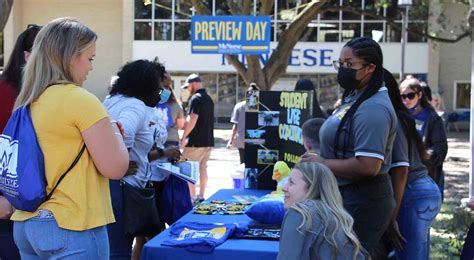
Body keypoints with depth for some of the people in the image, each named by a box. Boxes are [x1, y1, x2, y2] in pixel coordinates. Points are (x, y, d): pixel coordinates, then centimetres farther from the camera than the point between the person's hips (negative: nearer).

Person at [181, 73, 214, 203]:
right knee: (203, 167, 13)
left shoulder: (196, 98, -14)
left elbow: (192, 120, -22)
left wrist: (184, 136, -15)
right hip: (208, 141, 9)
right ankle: (201, 196, 17)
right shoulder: (209, 99, 15)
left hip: (195, 141, -9)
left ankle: (192, 196, -4)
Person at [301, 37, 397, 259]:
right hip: (346, 197, 10)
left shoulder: (373, 108, -21)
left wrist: (322, 163, -18)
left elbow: (368, 166, -28)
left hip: (362, 203, -10)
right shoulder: (354, 97, 10)